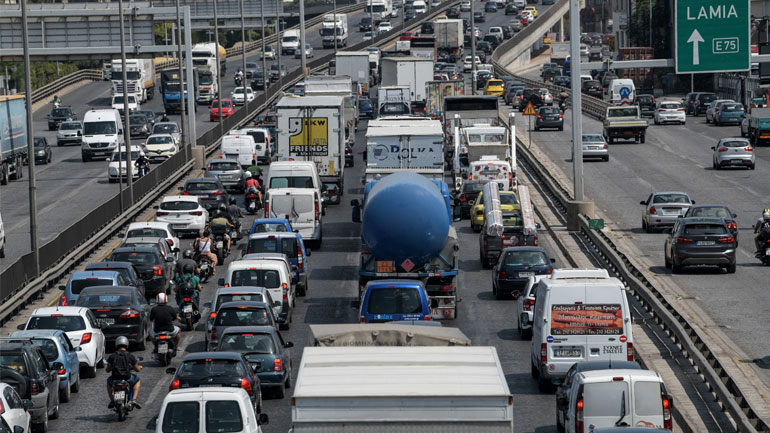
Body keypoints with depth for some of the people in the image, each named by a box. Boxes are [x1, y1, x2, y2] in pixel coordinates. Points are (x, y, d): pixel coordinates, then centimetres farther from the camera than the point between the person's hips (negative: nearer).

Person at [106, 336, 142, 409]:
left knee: (109, 381, 36)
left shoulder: (112, 356, 1)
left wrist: (106, 368, 35)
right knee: (138, 380, 28)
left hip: (115, 379, 2)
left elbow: (107, 370, 9)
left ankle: (112, 401, 22)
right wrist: (139, 367, 35)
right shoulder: (130, 356, 0)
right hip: (127, 379, -2)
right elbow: (137, 369, 9)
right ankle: (133, 400, 9)